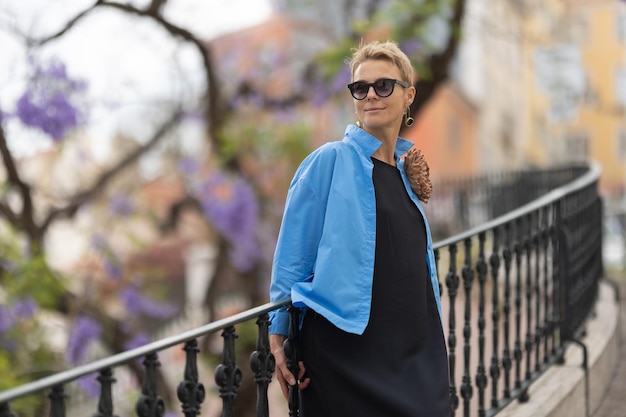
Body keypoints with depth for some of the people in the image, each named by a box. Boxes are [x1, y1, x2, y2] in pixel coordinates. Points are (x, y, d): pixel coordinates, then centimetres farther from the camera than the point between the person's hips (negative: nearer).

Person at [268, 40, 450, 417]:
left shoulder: (406, 170, 13)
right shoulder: (330, 161, -5)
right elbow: (293, 256, -6)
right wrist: (280, 338, -9)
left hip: (413, 353, 6)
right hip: (347, 352, -6)